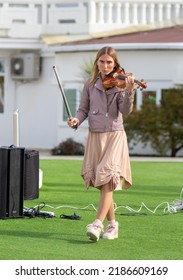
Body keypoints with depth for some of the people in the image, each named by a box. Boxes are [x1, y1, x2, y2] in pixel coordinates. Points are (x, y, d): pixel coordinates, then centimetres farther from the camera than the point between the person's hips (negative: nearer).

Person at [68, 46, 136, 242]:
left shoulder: (119, 84, -2)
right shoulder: (90, 84, 7)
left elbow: (125, 111, -11)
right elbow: (84, 109, 12)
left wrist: (129, 91, -27)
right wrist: (77, 120, -9)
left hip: (114, 136, -4)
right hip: (95, 136, 4)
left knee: (108, 181, -17)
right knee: (101, 183, 8)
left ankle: (97, 224, -25)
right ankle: (112, 224, 20)